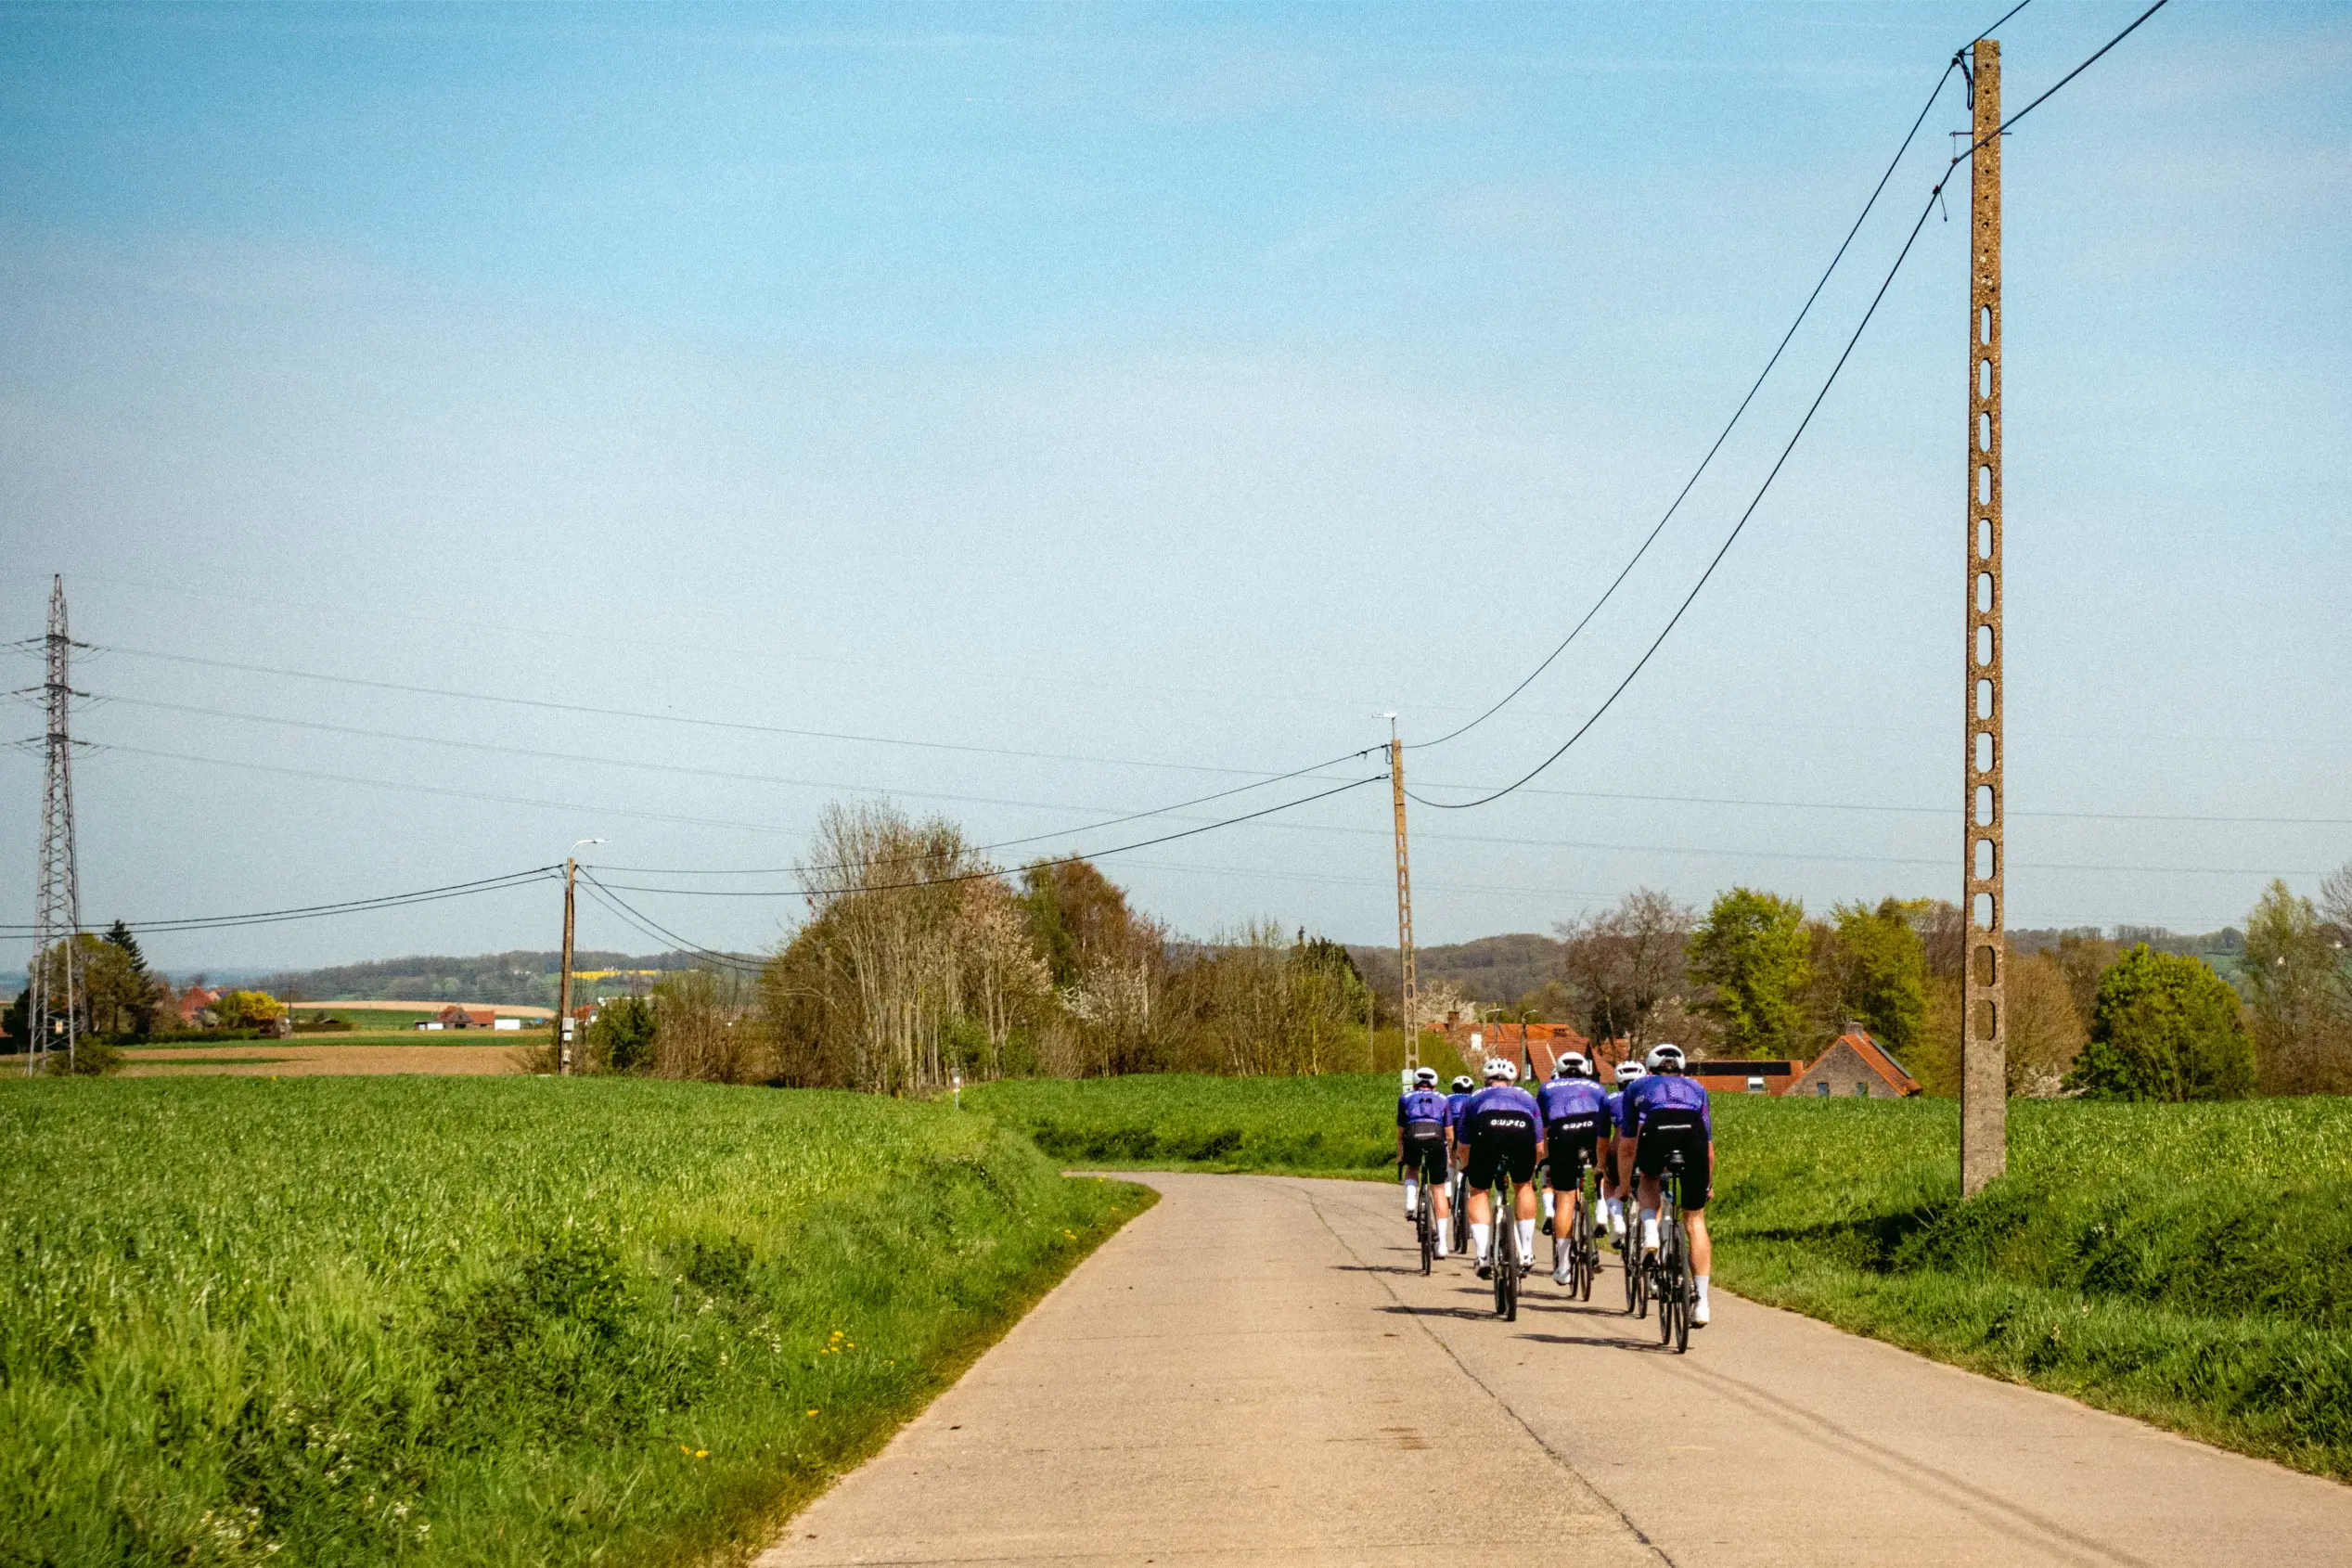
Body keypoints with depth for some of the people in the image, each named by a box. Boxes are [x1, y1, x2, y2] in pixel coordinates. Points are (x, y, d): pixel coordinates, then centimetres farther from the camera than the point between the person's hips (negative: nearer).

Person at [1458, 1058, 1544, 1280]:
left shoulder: (1475, 1098, 38)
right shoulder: (1526, 1097, 40)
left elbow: (1464, 1146, 38)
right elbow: (1540, 1149, 39)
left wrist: (1465, 1169, 57)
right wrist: (1530, 1167, 58)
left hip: (1488, 1129, -1)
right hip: (1522, 1129, 1)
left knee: (1478, 1191, 18)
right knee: (1524, 1185, 27)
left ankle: (1483, 1257, 4)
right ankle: (1526, 1254, 24)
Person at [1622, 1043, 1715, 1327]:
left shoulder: (1638, 1087, 35)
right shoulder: (1696, 1088, 38)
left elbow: (1628, 1145, 37)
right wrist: (1708, 1184, 55)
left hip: (1655, 1132, -1)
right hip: (1692, 1133, 1)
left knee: (1649, 1180, 34)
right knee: (1695, 1220, 12)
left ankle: (1650, 1235, 8)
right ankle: (1701, 1301, 6)